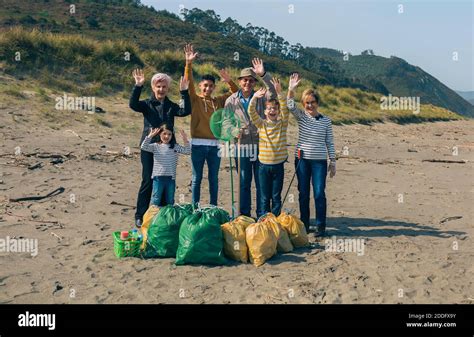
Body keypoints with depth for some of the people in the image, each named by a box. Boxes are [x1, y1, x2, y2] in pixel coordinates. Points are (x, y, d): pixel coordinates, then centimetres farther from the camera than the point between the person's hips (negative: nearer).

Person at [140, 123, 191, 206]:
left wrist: (185, 140, -12)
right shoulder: (155, 146, -1)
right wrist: (150, 136, -22)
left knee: (170, 201, 13)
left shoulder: (175, 147, 5)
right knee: (156, 201, 4)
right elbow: (144, 147, -14)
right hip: (158, 177, -2)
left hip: (171, 178, 2)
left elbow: (188, 151, 0)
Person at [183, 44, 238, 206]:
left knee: (213, 179, 10)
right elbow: (188, 83, -13)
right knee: (197, 178, 5)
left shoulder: (218, 101, 11)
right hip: (198, 144, -3)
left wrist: (229, 82, -4)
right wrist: (189, 63, -25)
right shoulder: (195, 99, 1)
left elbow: (236, 94, 15)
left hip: (215, 144, 3)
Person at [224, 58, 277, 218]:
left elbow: (273, 91, -14)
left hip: (260, 145, 0)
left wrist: (263, 75, -25)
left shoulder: (261, 97, 4)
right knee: (244, 183, 9)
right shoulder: (232, 100, 5)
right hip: (242, 146, 0)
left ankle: (262, 215, 15)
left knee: (262, 183, 5)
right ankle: (244, 215, 19)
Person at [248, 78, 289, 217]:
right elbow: (252, 112, -13)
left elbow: (285, 109, -15)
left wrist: (279, 93, -29)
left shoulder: (282, 123, 1)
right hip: (264, 165, 0)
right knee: (265, 197, 7)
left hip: (278, 165, 0)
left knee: (276, 197, 8)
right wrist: (254, 98, -30)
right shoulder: (261, 124, 2)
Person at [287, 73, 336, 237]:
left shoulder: (326, 120, 2)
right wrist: (291, 89, -31)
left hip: (319, 161, -1)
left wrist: (333, 162, 5)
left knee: (319, 194, -4)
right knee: (303, 194, 8)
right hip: (302, 159, 1)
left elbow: (330, 143, 6)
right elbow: (291, 106, -17)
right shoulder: (301, 116, 3)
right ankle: (304, 225, 19)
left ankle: (320, 226, 6)